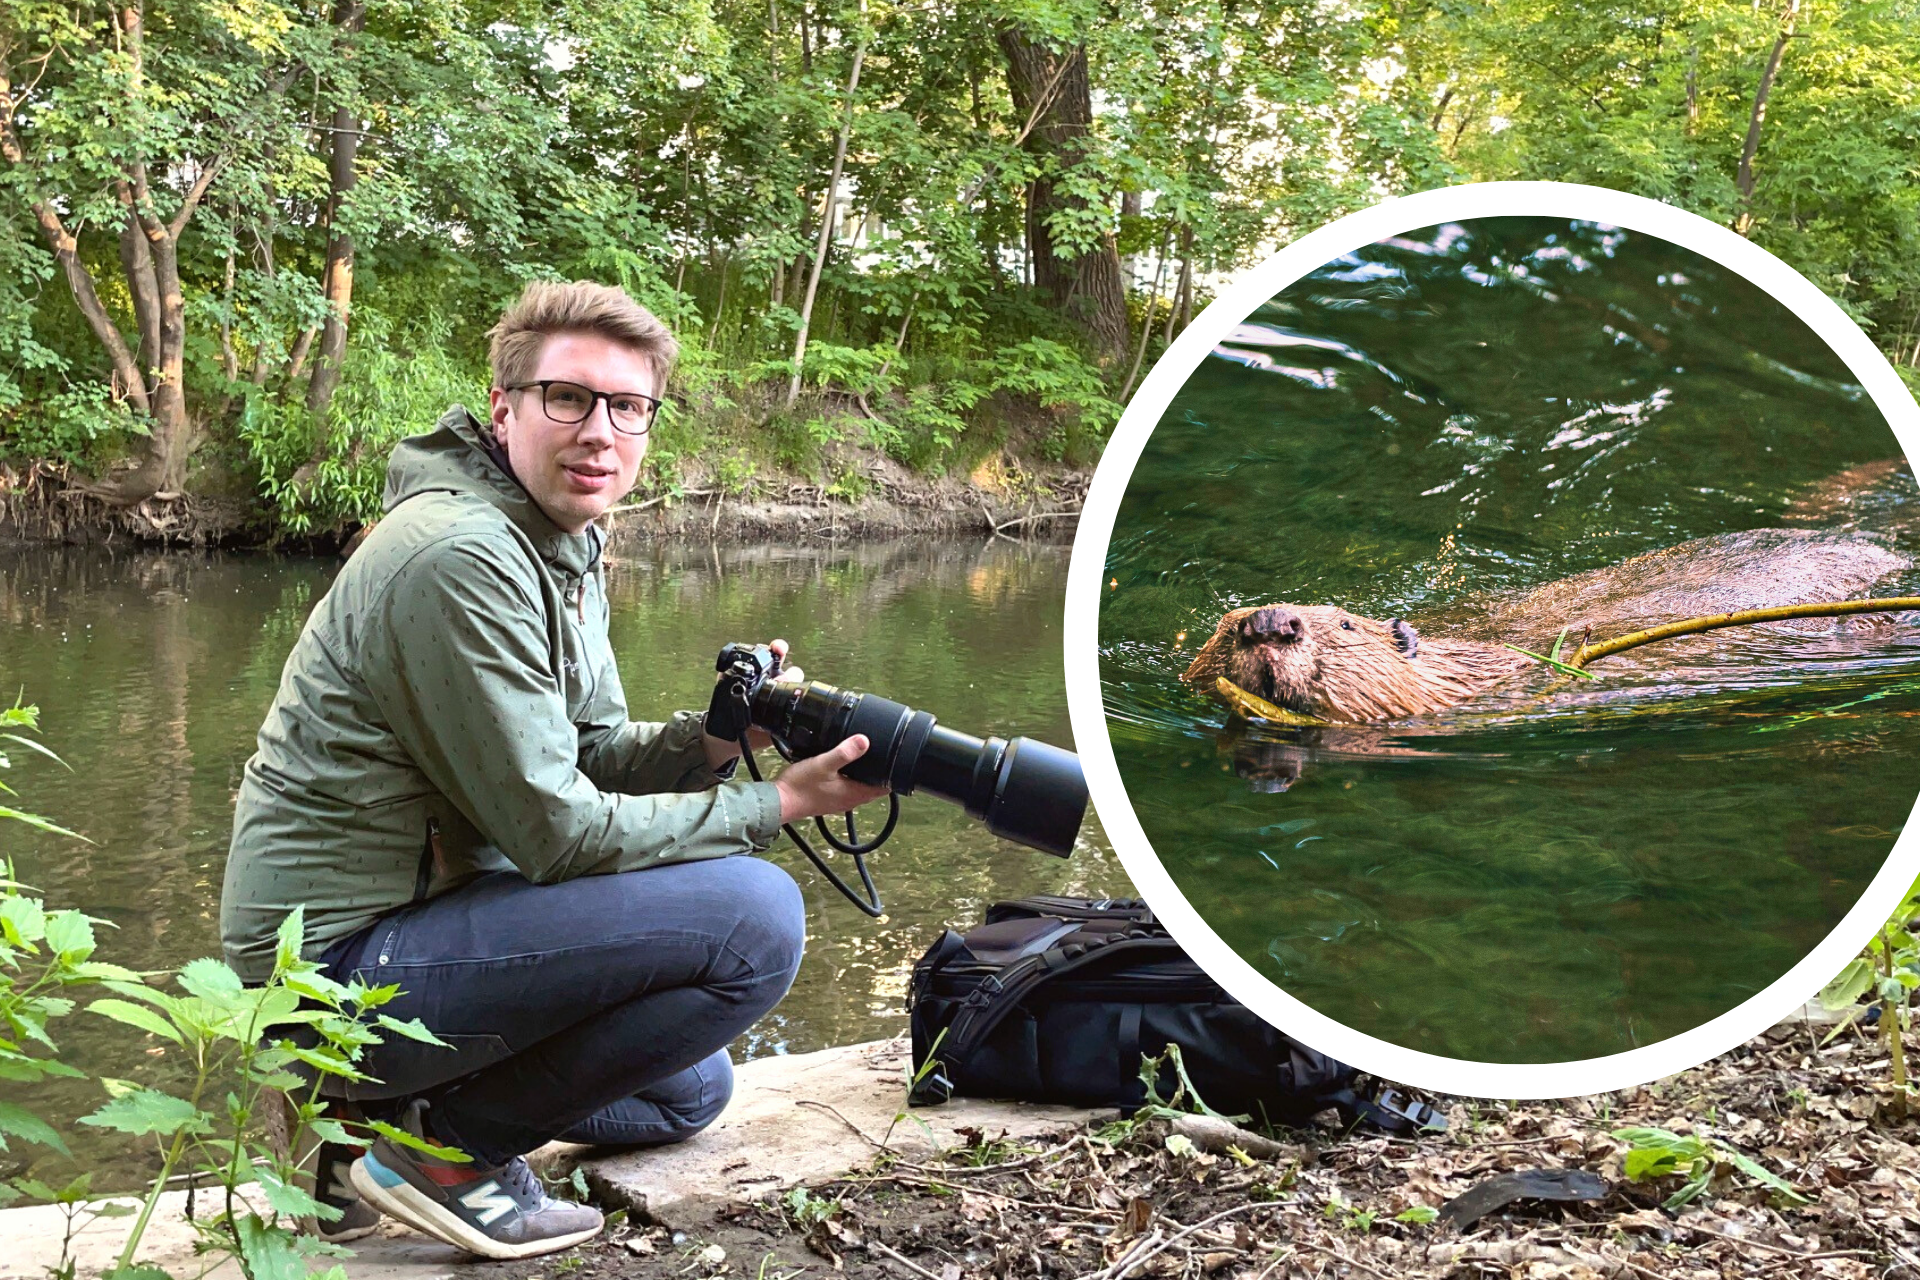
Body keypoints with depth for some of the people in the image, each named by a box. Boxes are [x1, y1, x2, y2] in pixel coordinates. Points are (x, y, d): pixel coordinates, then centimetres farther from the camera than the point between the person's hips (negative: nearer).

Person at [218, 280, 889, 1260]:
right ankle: (447, 1150, -10)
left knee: (689, 1090, 25)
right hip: (340, 958, -10)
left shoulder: (565, 548, 9)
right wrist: (777, 804, -17)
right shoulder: (459, 559, -22)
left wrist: (711, 740, -8)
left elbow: (589, 756, 12)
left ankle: (386, 1112, 15)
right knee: (754, 915, -22)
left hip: (415, 913, 10)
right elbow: (557, 831, -22)